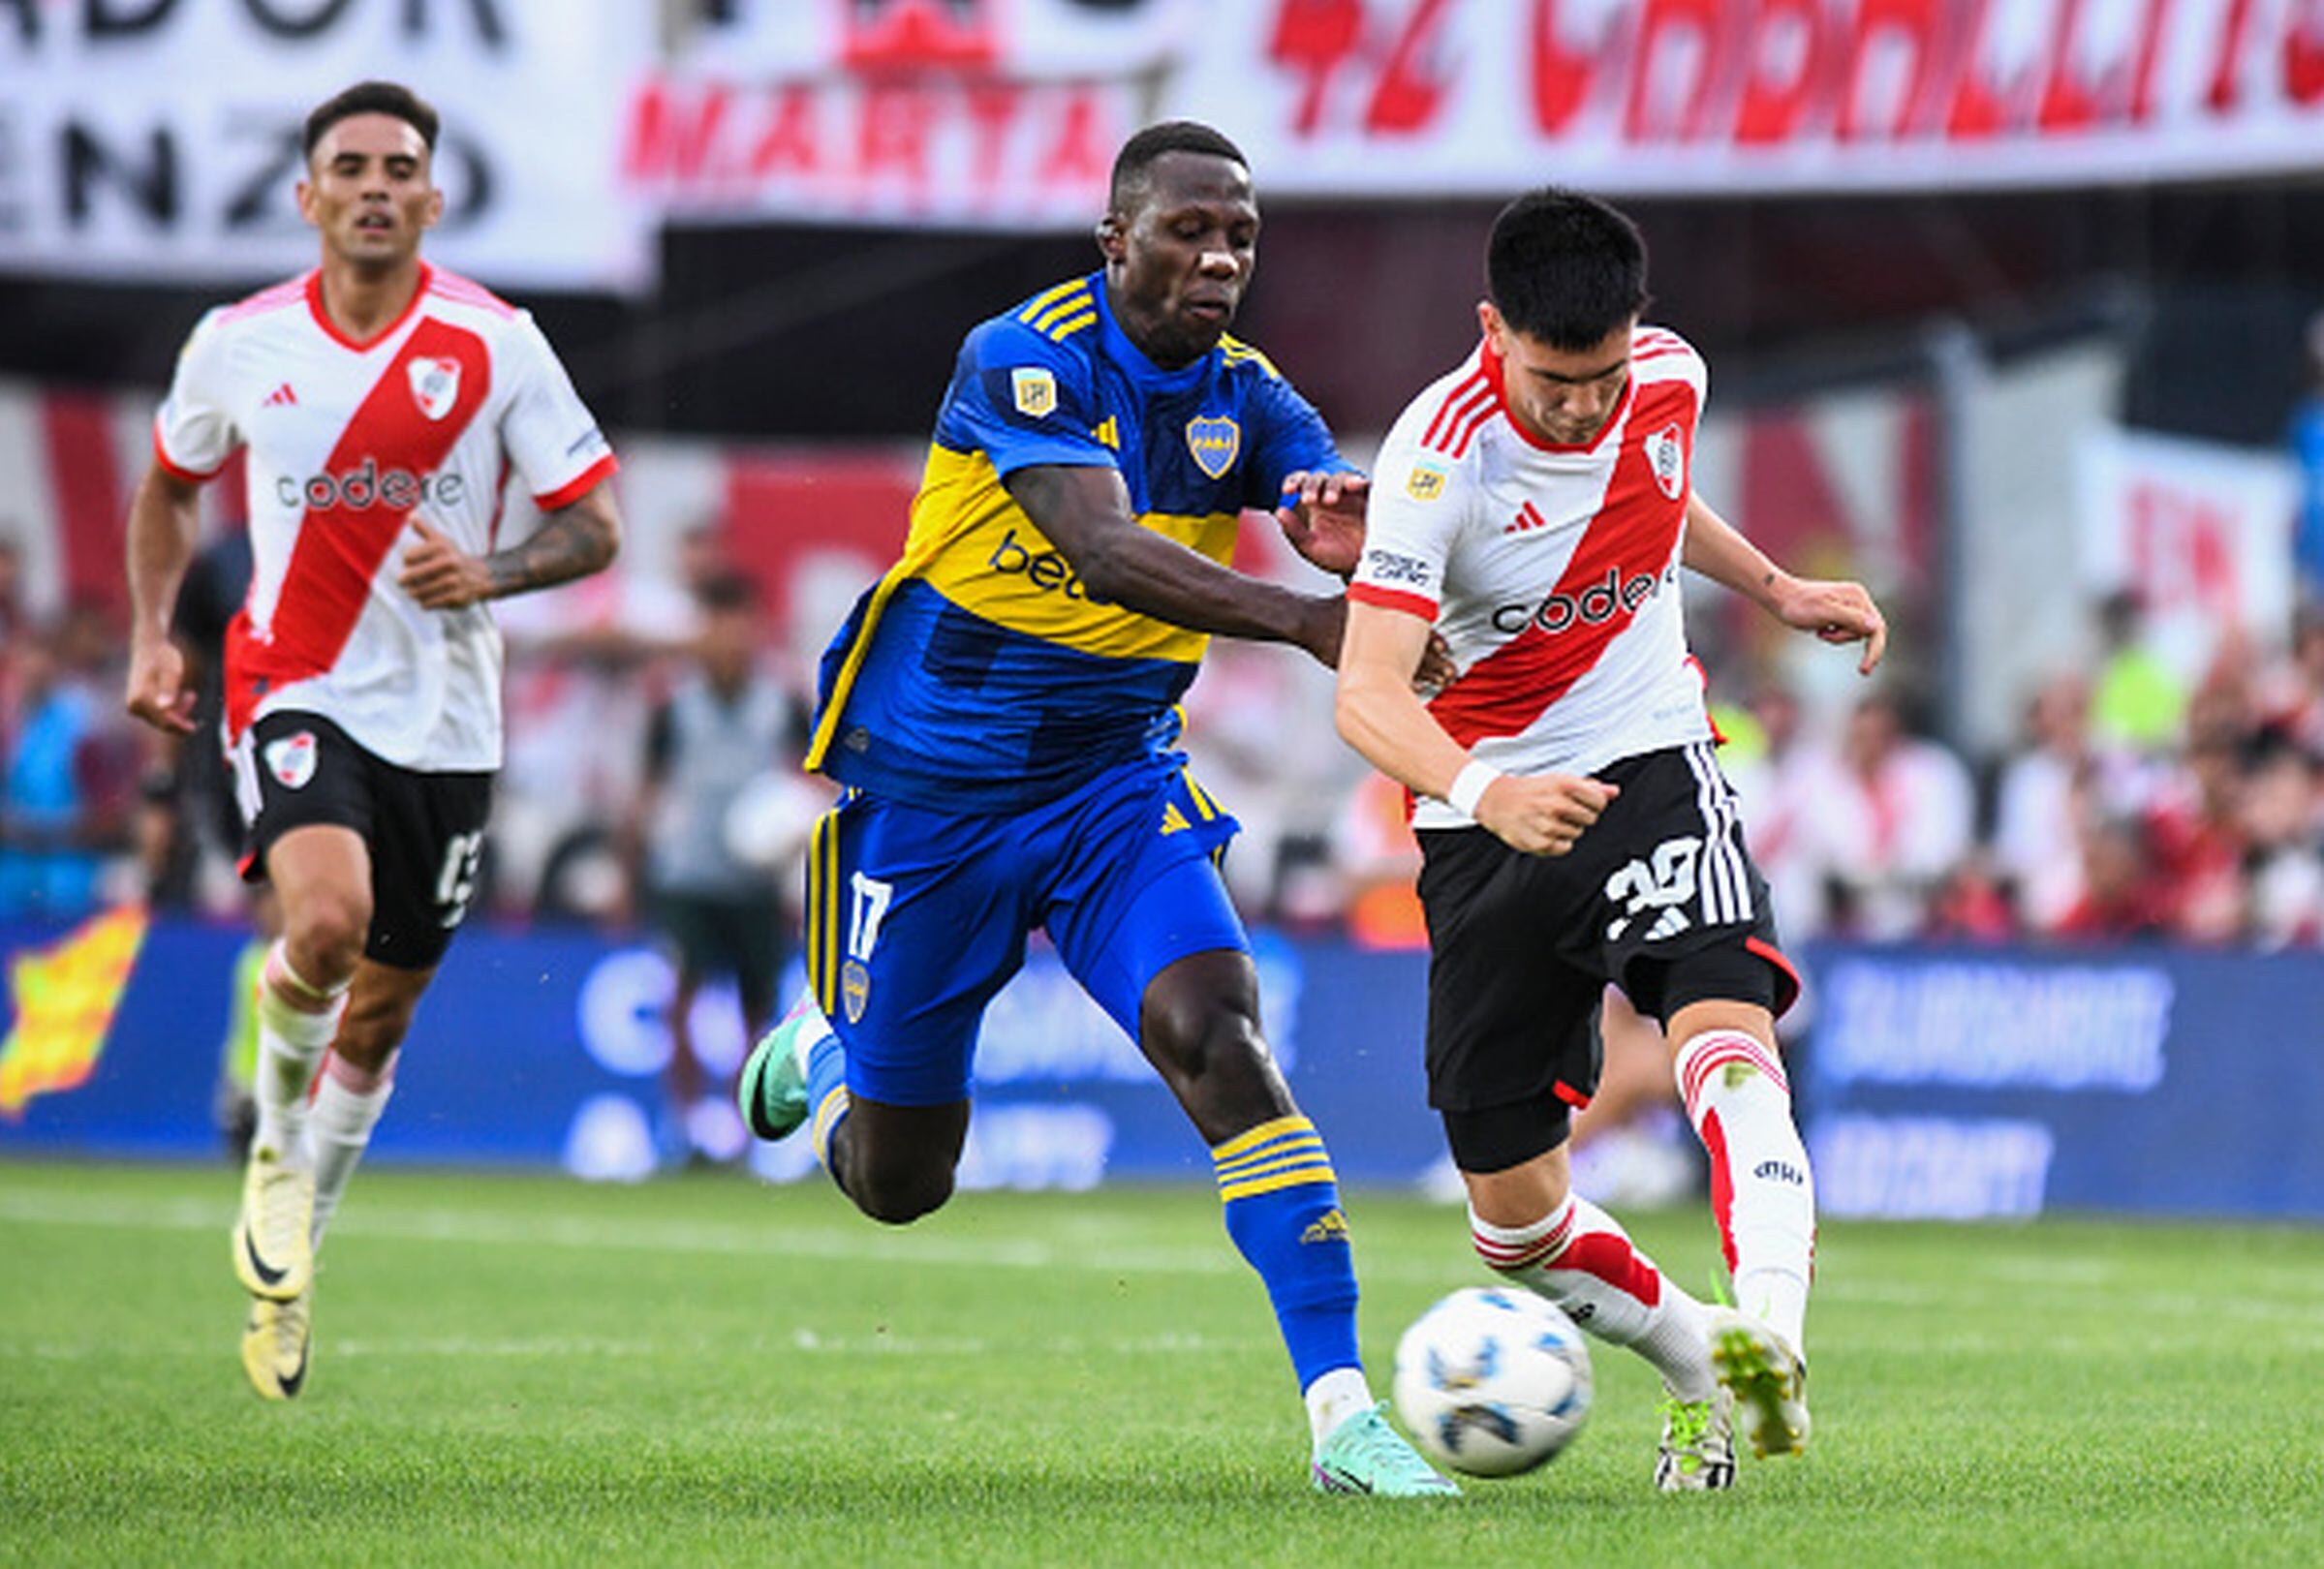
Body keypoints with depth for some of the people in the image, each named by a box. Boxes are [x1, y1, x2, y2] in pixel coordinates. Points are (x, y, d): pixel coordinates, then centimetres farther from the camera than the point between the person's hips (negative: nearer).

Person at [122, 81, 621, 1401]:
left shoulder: (496, 344, -5)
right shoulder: (240, 345, -1)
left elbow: (596, 526, -2)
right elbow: (171, 488, 18)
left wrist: (490, 573, -21)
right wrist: (153, 636, 5)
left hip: (444, 721, 1)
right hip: (299, 688, -1)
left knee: (383, 1008, 10)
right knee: (325, 922, -29)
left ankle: (285, 1265, 30)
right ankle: (277, 1143, 1)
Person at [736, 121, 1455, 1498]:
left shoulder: (1246, 397, -1)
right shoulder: (1026, 359, -19)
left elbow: (1328, 513, -18)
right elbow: (1104, 549, -34)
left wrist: (1353, 528, -44)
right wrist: (1304, 619, -47)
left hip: (1118, 779, 3)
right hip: (931, 786, -3)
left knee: (1219, 1038, -22)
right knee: (898, 1181, 8)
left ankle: (1342, 1413, -25)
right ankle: (825, 1051, 46)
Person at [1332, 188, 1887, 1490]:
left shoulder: (1669, 377, -6)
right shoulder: (1443, 455, -23)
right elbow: (1367, 692, -33)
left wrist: (1777, 589, 17)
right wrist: (1486, 793, -49)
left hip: (1651, 762, 2)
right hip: (1488, 815, -1)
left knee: (1723, 1018, -30)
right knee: (1513, 1213, 2)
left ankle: (1773, 1339, -48)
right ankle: (1700, 1368, 28)